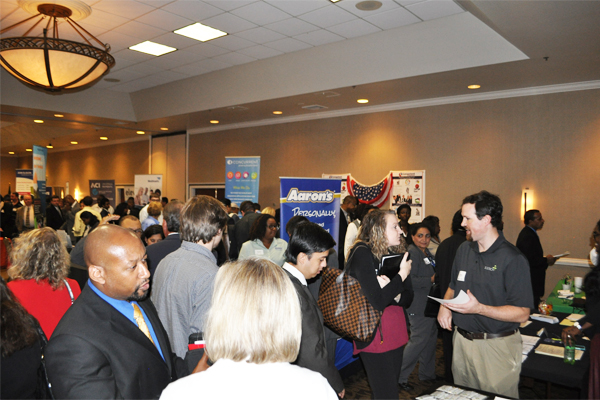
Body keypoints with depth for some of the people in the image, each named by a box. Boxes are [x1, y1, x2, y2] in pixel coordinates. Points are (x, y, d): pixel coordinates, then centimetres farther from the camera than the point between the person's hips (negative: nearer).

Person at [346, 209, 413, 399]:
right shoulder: (362, 253, -15)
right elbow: (377, 302, -23)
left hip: (396, 333, 7)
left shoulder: (395, 253, 6)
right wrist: (402, 275, -16)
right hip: (375, 336, -7)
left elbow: (408, 298, 5)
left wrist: (393, 294, -16)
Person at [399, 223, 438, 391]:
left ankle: (427, 374, 32)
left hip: (430, 304, 10)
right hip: (419, 306, -10)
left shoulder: (428, 254, 13)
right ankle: (400, 376, 6)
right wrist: (430, 280, -21)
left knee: (430, 338, 17)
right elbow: (409, 281, -26)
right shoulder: (412, 253, -17)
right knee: (418, 340, -6)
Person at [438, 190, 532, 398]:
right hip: (462, 341, 7)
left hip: (497, 346, -6)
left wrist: (479, 308, -28)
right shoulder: (464, 249, 6)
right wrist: (445, 305, -3)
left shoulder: (513, 259, -16)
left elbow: (522, 313, -18)